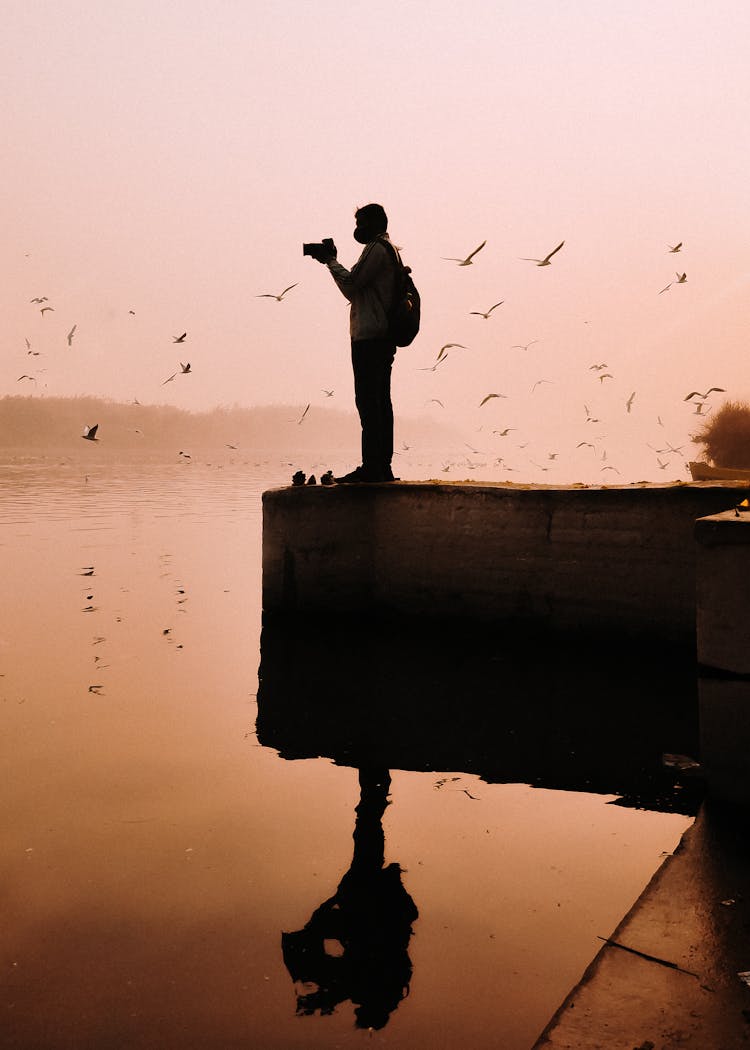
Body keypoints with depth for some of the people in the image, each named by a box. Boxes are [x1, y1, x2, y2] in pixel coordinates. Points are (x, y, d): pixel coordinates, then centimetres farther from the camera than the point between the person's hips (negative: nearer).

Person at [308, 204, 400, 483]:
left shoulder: (376, 249, -7)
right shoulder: (389, 250, 25)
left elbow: (351, 284, -13)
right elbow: (357, 292, 23)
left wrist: (331, 260, 2)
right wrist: (331, 261, 19)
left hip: (369, 338, -10)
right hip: (384, 337, 10)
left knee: (368, 402, -11)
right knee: (380, 402, 8)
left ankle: (371, 468, -12)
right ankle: (383, 467, 11)